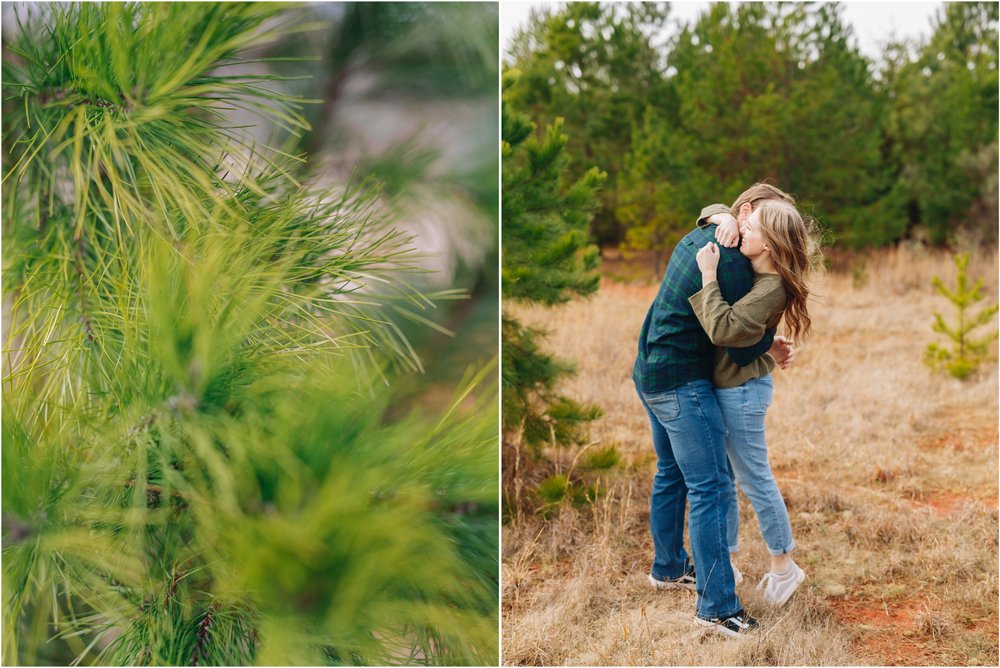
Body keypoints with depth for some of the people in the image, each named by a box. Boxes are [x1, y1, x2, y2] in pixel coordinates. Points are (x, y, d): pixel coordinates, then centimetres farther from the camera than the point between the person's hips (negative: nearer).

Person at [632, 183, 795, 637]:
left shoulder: (698, 238, 11)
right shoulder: (732, 260, -18)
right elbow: (741, 350, -18)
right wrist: (770, 341, 1)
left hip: (651, 373, 11)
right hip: (681, 382, -10)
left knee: (672, 473, 23)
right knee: (711, 487, -8)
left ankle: (668, 568, 38)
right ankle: (716, 607, -7)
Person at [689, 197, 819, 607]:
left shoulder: (771, 289, -25)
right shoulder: (750, 267, 0)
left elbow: (722, 327, -33)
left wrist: (709, 275, -28)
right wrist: (729, 224, 2)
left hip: (742, 390, -9)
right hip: (725, 385, 9)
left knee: (754, 479, 4)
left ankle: (783, 566, 22)